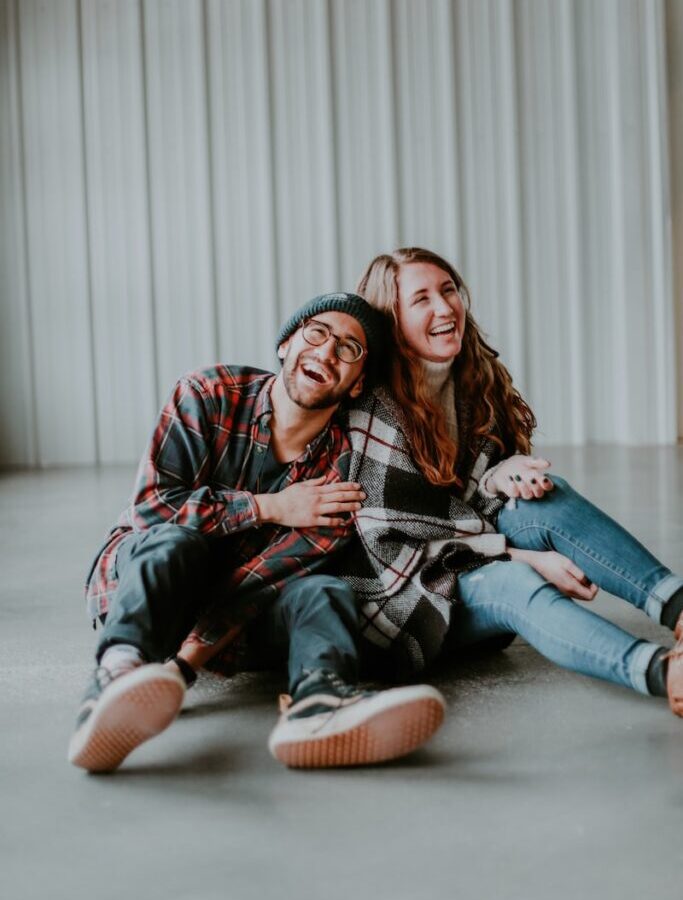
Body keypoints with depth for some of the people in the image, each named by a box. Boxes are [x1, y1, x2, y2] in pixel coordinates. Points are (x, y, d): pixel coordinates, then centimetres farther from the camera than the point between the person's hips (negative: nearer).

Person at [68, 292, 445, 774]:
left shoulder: (345, 469, -8)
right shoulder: (210, 394, -9)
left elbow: (260, 578, -19)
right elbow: (151, 504, -17)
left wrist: (186, 657, -30)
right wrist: (270, 507, -20)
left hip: (237, 608, 1)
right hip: (142, 567, -1)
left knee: (324, 590, -27)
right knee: (176, 543, -34)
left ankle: (322, 700, -61)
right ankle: (118, 673, -62)